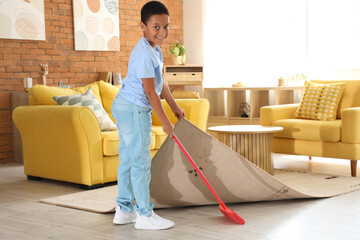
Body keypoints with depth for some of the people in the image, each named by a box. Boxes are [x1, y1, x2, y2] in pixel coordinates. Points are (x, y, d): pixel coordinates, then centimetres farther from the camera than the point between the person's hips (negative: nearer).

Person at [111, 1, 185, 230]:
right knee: (141, 161, -5)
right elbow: (150, 91, -20)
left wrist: (175, 107, 29)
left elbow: (161, 83, 23)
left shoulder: (155, 50, 13)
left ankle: (124, 210, 22)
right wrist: (165, 122, -14)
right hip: (134, 110, -11)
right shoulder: (144, 53, -20)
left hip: (125, 108, 11)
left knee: (127, 160, 14)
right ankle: (145, 215, 2)